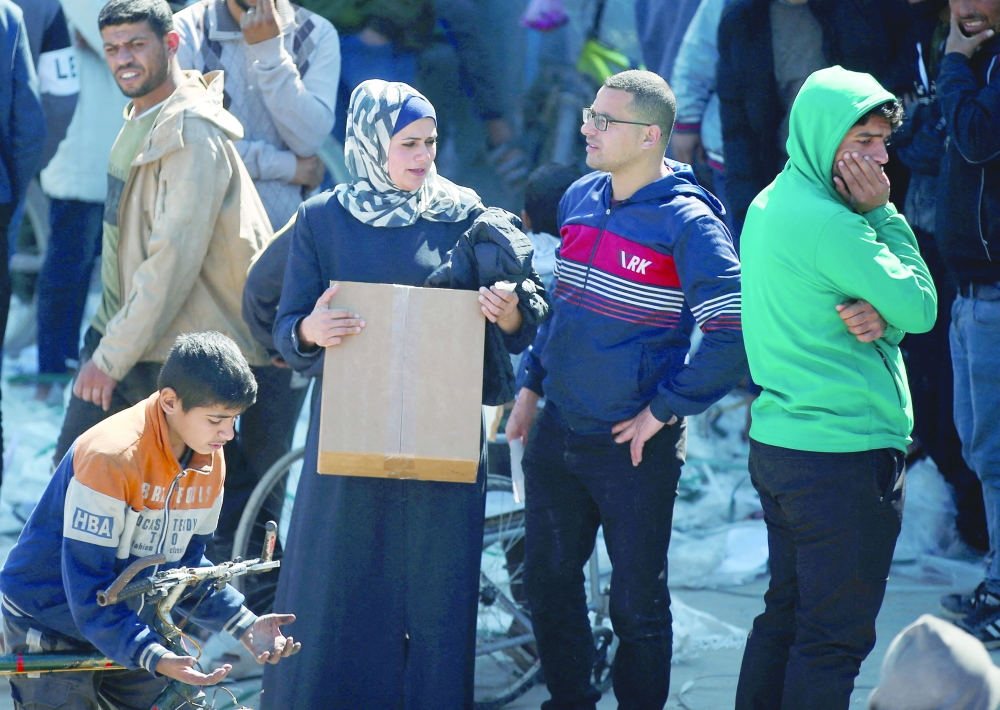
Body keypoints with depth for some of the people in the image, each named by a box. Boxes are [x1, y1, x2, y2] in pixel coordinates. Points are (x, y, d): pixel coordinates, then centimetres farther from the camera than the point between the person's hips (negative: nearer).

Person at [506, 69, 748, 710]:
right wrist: (532, 382, 15)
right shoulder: (580, 199, 5)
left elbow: (735, 333, -22)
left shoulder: (688, 224, -17)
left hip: (634, 448, -7)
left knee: (637, 601, 6)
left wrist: (664, 410, -17)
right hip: (556, 434, 7)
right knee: (549, 581, 17)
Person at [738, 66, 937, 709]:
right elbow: (921, 308, -14)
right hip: (846, 456, -10)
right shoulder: (829, 223, -20)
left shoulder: (769, 205, 10)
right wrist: (883, 214, -9)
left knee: (786, 614, 18)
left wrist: (875, 314, -10)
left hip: (776, 442, 10)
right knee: (836, 637, -2)